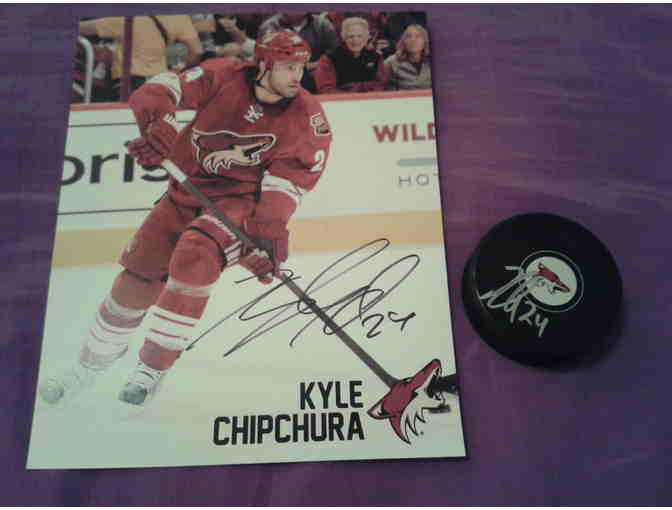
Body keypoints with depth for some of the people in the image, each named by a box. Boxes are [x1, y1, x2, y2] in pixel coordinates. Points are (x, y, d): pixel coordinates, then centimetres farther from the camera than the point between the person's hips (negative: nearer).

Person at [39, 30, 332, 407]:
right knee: (140, 275, 3)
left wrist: (271, 228, -29)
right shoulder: (224, 77, -9)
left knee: (195, 256, -31)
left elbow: (290, 178, -17)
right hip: (190, 189, 3)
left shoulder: (307, 115, -11)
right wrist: (158, 124, -35)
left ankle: (153, 369, -13)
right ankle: (90, 366, 28)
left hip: (242, 200, -2)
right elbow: (164, 88, -14)